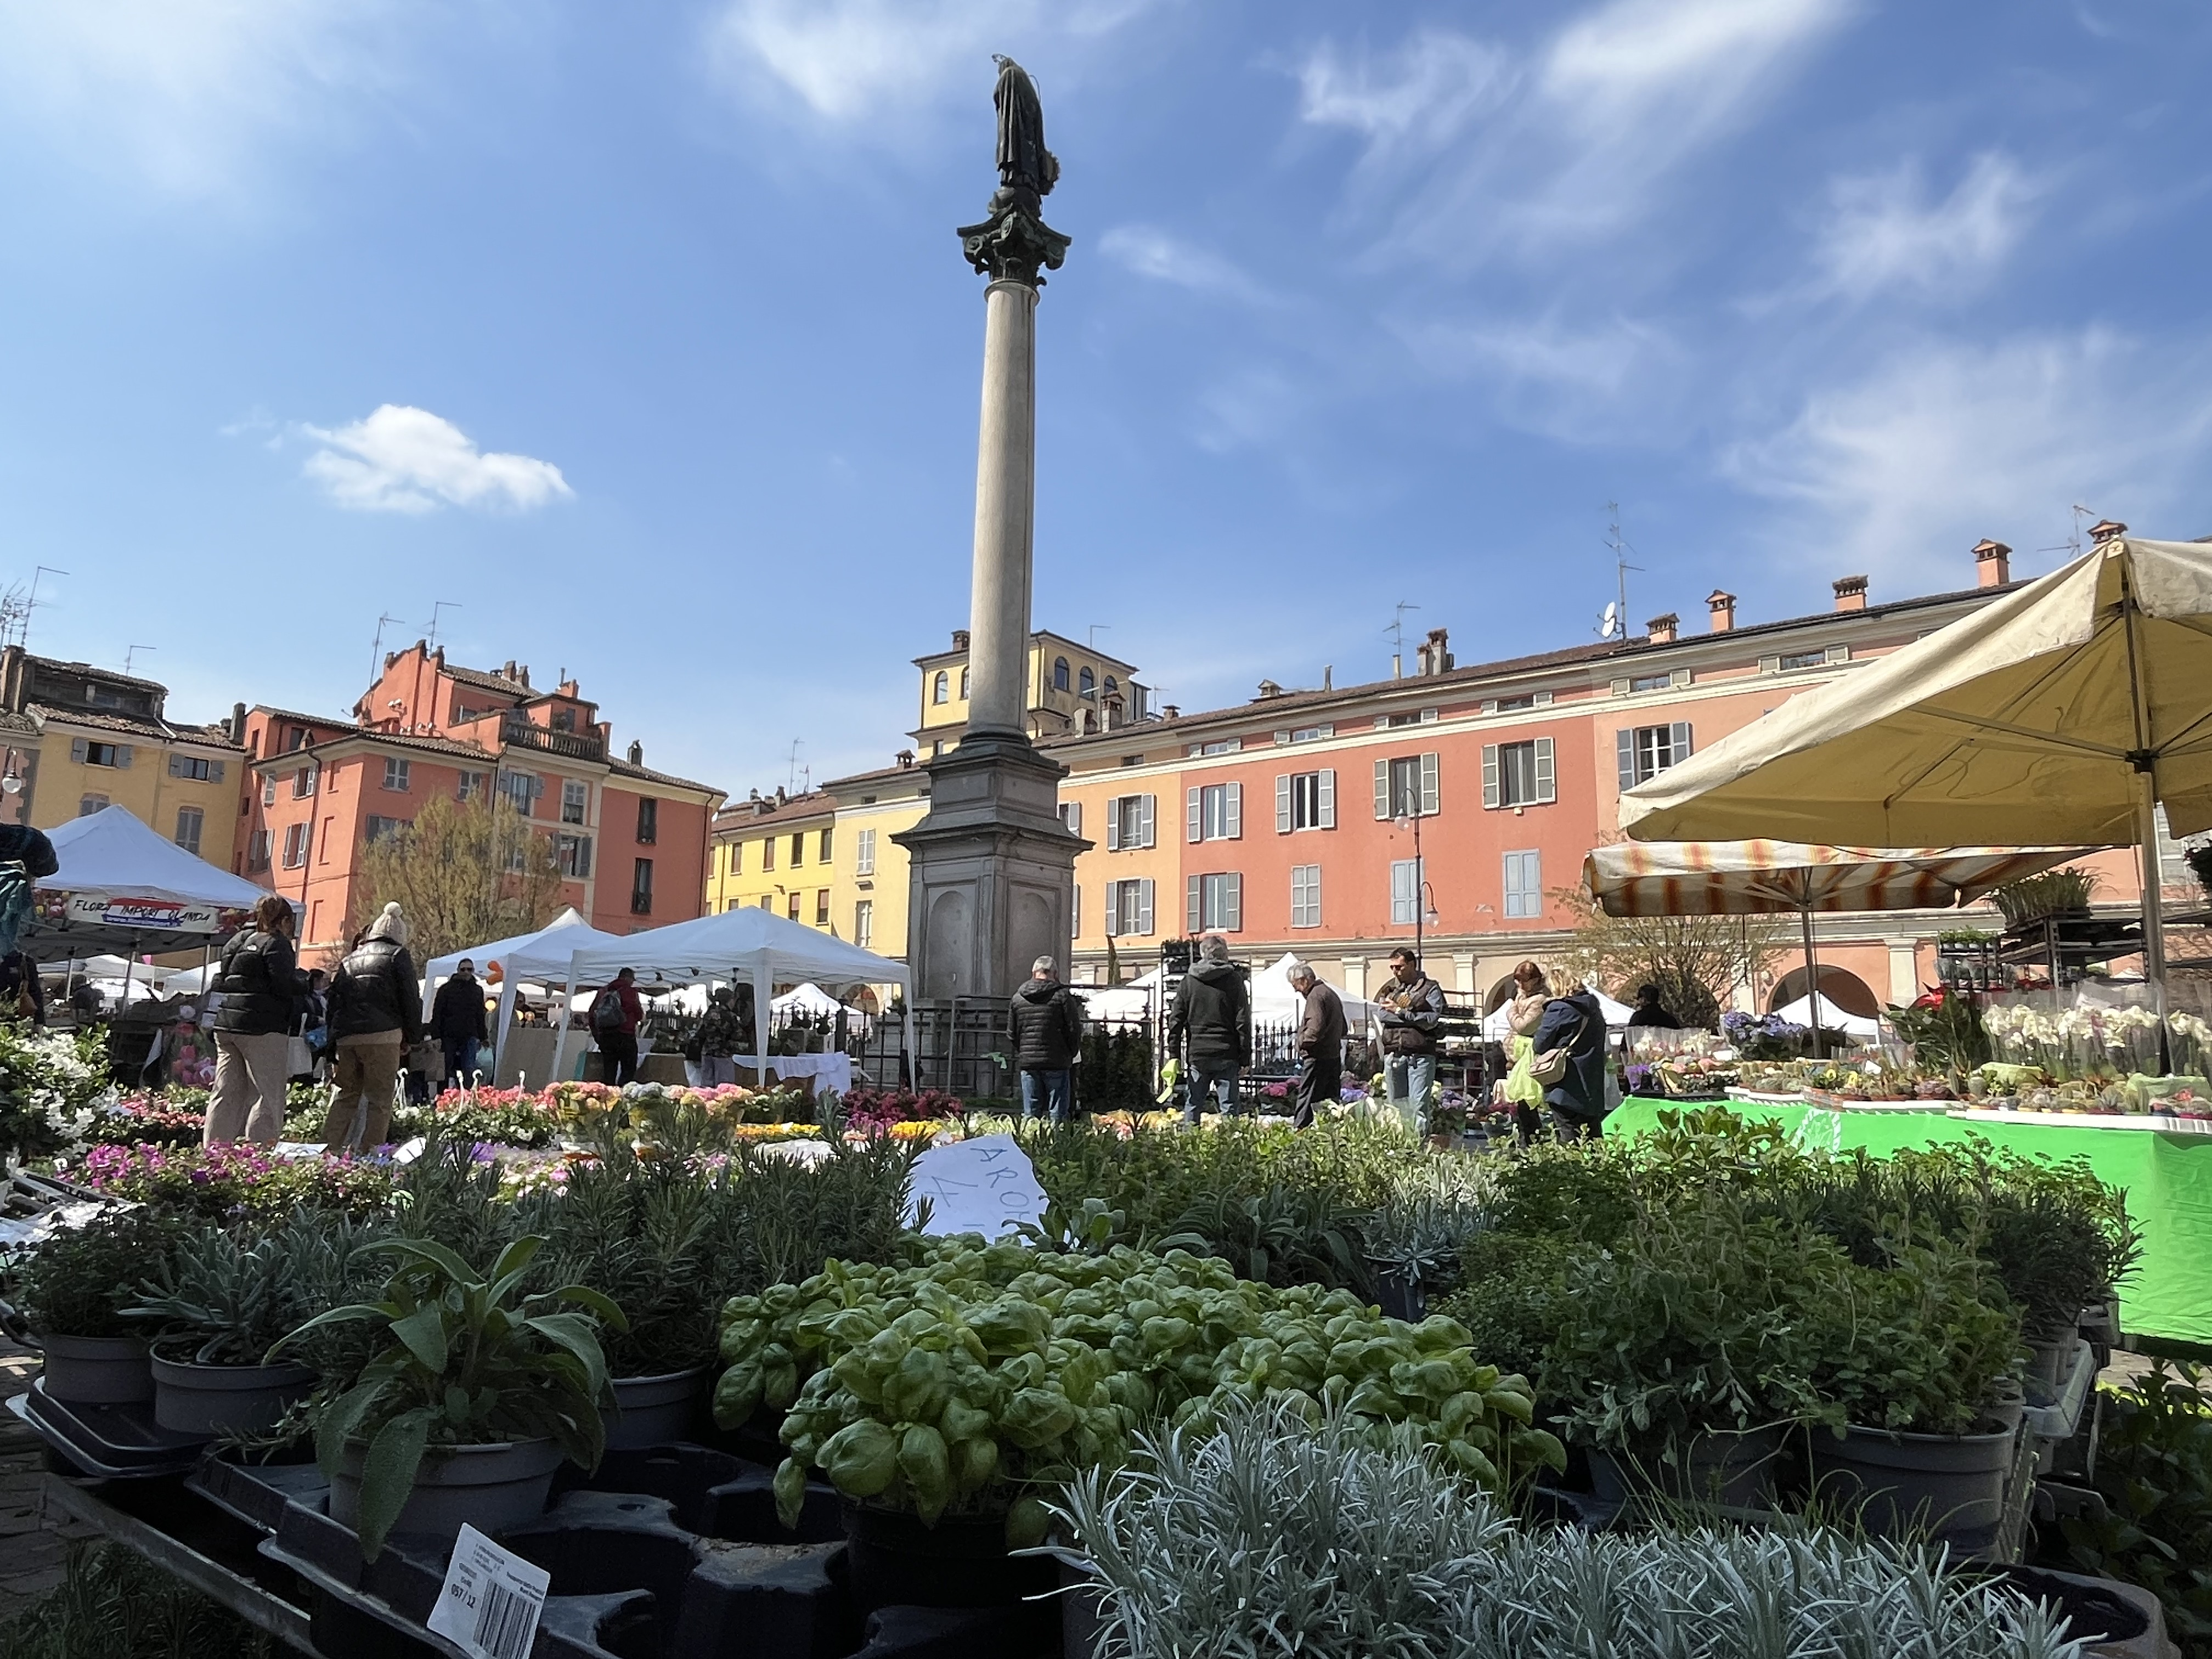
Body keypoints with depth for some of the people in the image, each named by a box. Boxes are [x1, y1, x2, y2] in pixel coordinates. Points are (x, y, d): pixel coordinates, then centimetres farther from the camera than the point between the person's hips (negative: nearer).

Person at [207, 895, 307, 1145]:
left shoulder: (237, 941, 18)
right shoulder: (276, 943, -8)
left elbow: (221, 982, 19)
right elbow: (285, 985, -18)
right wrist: (302, 979, 2)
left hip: (226, 1024, 8)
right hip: (263, 1029, -8)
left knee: (226, 1093, 12)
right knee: (267, 1096, -5)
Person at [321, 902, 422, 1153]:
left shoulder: (349, 959, 21)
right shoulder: (397, 955, 4)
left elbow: (333, 1001, 20)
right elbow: (411, 1000, -2)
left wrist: (333, 1046, 21)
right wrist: (412, 1037, 7)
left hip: (345, 1037, 6)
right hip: (383, 1036, -5)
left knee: (347, 1095, 16)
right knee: (380, 1099, -1)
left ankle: (329, 1149, 9)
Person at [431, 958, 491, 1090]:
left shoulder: (478, 990, 12)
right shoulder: (446, 989, 1)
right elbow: (437, 1014, -2)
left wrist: (483, 1037, 17)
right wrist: (437, 1036, -9)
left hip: (470, 1036, 2)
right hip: (449, 1036, -2)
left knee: (469, 1070, -6)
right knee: (448, 1069, 5)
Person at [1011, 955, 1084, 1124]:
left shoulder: (1017, 998, 9)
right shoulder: (1062, 996, -5)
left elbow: (1012, 1033, 14)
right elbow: (1074, 1030, -5)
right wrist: (1072, 1054, 9)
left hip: (1027, 1062, 4)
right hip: (1057, 1063, -3)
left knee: (1030, 1114, 7)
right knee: (1059, 1115, 0)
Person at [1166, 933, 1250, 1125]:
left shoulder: (1189, 981, 5)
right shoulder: (1234, 980, 0)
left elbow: (1176, 1020, 4)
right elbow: (1243, 1022, -2)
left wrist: (1174, 1054, 8)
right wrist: (1245, 1058, 1)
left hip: (1197, 1056, 1)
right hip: (1227, 1056, -1)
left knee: (1192, 1107, 8)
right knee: (1229, 1106, 2)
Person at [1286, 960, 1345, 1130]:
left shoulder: (1316, 995, -13)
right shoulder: (1331, 993, 19)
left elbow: (1316, 1027, -24)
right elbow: (1343, 1029, 25)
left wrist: (1303, 1042, -9)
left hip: (1318, 1058, -10)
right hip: (1335, 1056, 10)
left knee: (1306, 1100, -7)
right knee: (1331, 1100, 12)